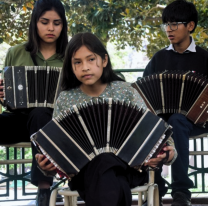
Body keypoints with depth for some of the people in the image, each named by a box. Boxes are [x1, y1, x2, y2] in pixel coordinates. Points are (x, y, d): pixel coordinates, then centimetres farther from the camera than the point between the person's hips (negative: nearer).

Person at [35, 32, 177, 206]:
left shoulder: (125, 90, 8)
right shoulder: (65, 100, 10)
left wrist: (168, 150, -14)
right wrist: (46, 166, -12)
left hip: (127, 165, 0)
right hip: (84, 170, 1)